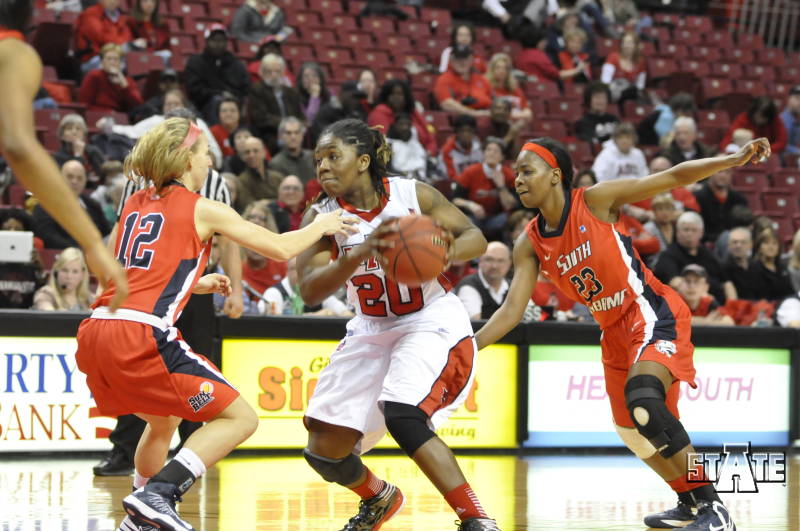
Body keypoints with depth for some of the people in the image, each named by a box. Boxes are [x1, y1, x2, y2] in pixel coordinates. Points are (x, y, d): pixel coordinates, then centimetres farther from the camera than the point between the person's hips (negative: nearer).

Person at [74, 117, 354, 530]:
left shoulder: (135, 205, 21)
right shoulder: (204, 210, 3)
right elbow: (281, 248, 7)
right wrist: (321, 226, 25)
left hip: (96, 333, 8)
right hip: (142, 337, -8)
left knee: (164, 420, 32)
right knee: (240, 418, 1)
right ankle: (158, 493, -14)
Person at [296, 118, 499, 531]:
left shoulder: (413, 195, -12)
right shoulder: (321, 217, -8)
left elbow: (475, 238, -6)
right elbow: (310, 291, -21)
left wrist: (447, 252, -29)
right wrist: (362, 251, -37)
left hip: (431, 322, -4)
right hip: (371, 331, 5)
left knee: (402, 416, -30)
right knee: (323, 451, 2)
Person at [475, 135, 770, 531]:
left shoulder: (596, 200, -14)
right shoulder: (529, 245, 1)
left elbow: (672, 178, -12)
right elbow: (512, 309, -1)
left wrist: (734, 160, -20)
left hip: (652, 314, -8)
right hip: (614, 330, 8)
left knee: (642, 398, -31)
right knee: (631, 430, 16)